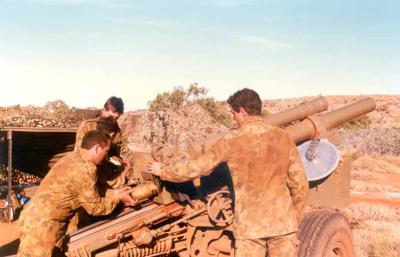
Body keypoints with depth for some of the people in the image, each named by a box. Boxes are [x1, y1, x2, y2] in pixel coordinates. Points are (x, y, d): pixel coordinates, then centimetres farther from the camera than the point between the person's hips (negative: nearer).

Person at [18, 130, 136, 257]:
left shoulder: (73, 157, 8)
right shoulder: (85, 168, -21)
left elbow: (91, 194, 17)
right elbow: (95, 207, -12)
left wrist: (115, 193, 15)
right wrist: (117, 198, 1)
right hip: (41, 225, -10)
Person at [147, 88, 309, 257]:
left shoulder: (232, 140, -9)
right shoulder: (283, 137, 0)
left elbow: (195, 168, -2)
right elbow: (300, 184, 3)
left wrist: (162, 171, 14)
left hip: (249, 224, -2)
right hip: (283, 222, 3)